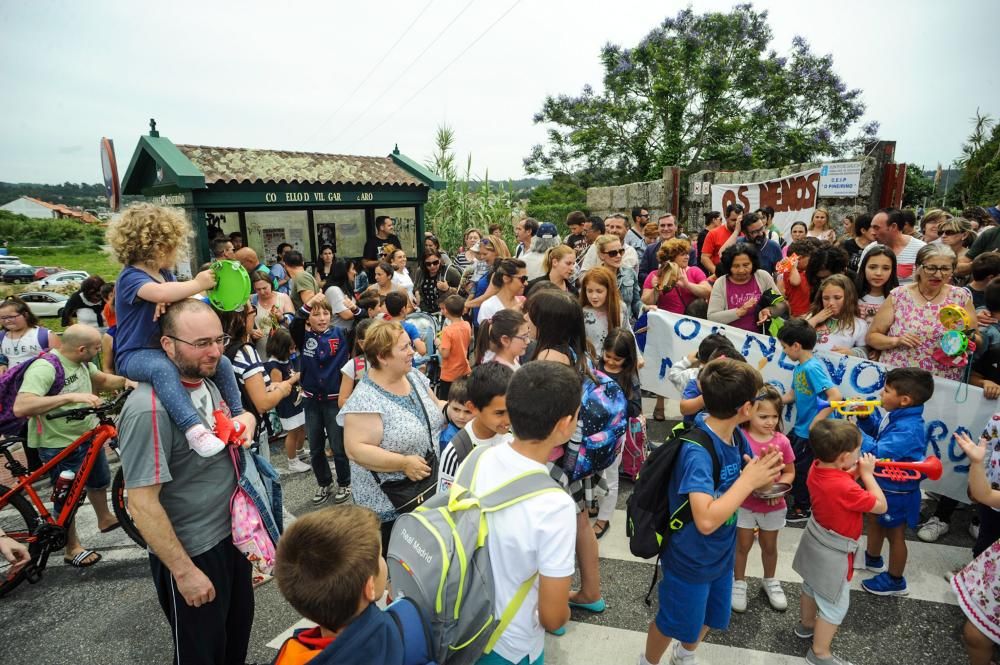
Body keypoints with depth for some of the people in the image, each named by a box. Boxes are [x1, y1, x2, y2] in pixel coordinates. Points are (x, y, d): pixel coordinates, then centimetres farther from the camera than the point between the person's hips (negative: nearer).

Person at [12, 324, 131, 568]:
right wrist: (70, 396, -47)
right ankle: (72, 549, 27)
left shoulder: (81, 362, -2)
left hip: (89, 436, 8)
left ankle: (105, 519, 50)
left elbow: (102, 379, 15)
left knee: (100, 481, 26)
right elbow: (21, 407, -40)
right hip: (60, 446, -8)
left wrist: (125, 381, -6)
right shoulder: (44, 368, -28)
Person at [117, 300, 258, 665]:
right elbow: (142, 505, -25)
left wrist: (246, 419, -2)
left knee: (239, 632, 27)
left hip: (233, 534, 8)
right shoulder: (149, 410, -28)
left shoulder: (210, 383, -2)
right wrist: (184, 571, -19)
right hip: (192, 553, -7)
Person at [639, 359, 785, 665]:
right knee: (673, 623, 18)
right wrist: (748, 480, -34)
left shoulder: (736, 435, -10)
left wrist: (763, 476, -20)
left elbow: (749, 478, 3)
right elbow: (706, 520, -41)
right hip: (690, 559, -7)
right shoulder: (697, 451, -35)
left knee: (710, 617, 29)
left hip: (721, 553, 7)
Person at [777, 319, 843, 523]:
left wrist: (817, 422, -30)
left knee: (799, 469, 8)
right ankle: (794, 498, 47)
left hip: (811, 433, -9)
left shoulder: (813, 367, -25)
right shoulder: (799, 368, 2)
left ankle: (803, 509, 30)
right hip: (800, 429, 9)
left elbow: (835, 395, -33)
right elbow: (792, 394, 13)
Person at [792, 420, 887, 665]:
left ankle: (806, 624, 51)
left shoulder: (816, 468, -12)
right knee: (835, 604, 11)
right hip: (832, 553, -8)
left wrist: (856, 471, -7)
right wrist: (867, 473, -15)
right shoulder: (845, 489, -36)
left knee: (811, 586, 29)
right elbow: (881, 506, -21)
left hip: (815, 541, 8)